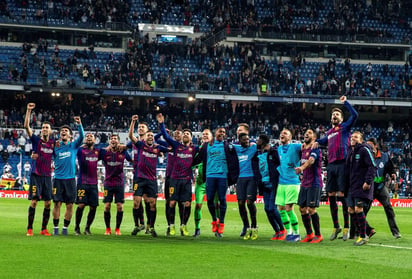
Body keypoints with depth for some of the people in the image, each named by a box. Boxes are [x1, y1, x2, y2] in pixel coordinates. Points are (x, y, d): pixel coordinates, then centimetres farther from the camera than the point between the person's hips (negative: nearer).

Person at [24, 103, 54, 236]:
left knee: (48, 203, 3)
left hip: (47, 176, 4)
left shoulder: (53, 143, 9)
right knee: (34, 201, -8)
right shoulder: (36, 140, -1)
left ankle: (44, 229, 12)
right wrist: (28, 111, -20)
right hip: (36, 175, -4)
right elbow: (26, 126, -12)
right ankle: (29, 229, -3)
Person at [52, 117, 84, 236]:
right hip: (58, 178, 0)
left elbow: (81, 137, -10)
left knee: (69, 205, 1)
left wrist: (79, 124, -24)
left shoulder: (73, 146, 5)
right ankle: (55, 227, 6)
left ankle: (65, 227, 10)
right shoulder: (56, 146, 8)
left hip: (70, 179, 0)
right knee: (57, 203, -2)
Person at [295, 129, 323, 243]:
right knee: (302, 208, 7)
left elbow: (311, 160, -30)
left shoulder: (315, 149, -10)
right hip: (304, 183, 8)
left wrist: (301, 168, -47)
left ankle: (318, 235, 0)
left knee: (311, 209, -10)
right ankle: (309, 234, 17)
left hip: (314, 183, -8)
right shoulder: (303, 149, 15)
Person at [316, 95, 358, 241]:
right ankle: (336, 226, 16)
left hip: (342, 164, -6)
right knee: (331, 196, 6)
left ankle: (346, 227, -2)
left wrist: (345, 102, -5)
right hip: (331, 165, 6)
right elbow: (321, 141, 41)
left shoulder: (345, 127, 4)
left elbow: (354, 115, -11)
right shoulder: (329, 132, 21)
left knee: (342, 196, -8)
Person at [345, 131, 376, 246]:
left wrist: (368, 181, -20)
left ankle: (363, 237, -3)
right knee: (351, 210, 6)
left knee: (358, 209, -12)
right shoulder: (350, 152, 17)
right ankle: (361, 233, 17)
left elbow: (373, 166, -14)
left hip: (362, 186, -8)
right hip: (352, 186, 8)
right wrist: (346, 185, 16)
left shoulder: (364, 150, -8)